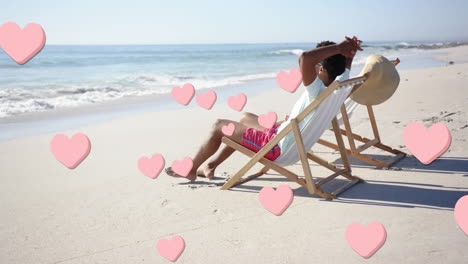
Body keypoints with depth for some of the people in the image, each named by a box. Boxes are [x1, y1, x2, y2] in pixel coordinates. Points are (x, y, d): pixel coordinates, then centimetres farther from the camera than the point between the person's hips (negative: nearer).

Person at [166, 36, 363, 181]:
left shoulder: (318, 92, -32)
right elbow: (345, 66, 14)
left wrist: (338, 48, -35)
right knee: (245, 118, 27)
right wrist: (348, 51, -8)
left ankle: (190, 169, 23)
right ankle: (211, 165, 34)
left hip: (277, 147, -9)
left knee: (219, 126, 2)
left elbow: (305, 58, -48)